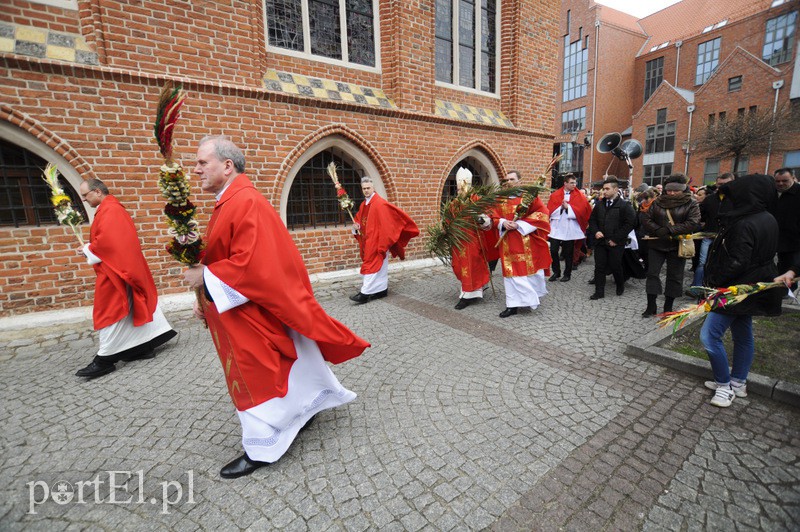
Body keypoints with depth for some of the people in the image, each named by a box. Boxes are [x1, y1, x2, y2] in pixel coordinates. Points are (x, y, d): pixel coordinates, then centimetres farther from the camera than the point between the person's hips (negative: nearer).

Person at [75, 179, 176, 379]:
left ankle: (105, 359, 3)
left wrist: (88, 250, -9)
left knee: (110, 313, -4)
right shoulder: (110, 208, 18)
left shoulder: (109, 210, -15)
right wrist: (91, 248, 5)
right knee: (128, 310, 12)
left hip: (113, 271, -10)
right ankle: (145, 346, 19)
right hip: (118, 266, 10)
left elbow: (106, 240, -24)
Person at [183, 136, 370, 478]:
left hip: (256, 311, -9)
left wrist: (205, 277, -15)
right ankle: (302, 410, 40)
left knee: (259, 375, 5)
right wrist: (206, 296, 11)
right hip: (238, 311, 9)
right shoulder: (227, 203, 12)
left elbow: (250, 263, -26)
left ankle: (262, 449, 24)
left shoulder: (245, 202, -19)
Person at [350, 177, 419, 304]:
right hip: (367, 241, 8)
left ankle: (365, 293, -8)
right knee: (379, 265, 13)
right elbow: (359, 221, 19)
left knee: (372, 265, -8)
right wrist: (356, 226, -2)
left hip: (377, 240, -8)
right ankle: (382, 289, 22)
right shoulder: (363, 205, 13)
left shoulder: (380, 203, -12)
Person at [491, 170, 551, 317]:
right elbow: (495, 217, 12)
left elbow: (542, 213, -8)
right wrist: (502, 222, -12)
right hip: (508, 242, 3)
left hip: (527, 242, -3)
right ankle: (513, 305, 11)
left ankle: (533, 297, 28)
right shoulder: (501, 199, 10)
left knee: (530, 269, 6)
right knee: (511, 271, 3)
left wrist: (519, 224, -16)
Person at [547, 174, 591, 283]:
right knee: (553, 250, 0)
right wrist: (561, 207, -18)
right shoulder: (555, 195, 2)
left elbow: (582, 210, -9)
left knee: (568, 253, 8)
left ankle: (567, 274, 21)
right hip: (556, 228, 1)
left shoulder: (579, 196, 1)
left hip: (570, 229, -1)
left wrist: (568, 207, -16)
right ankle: (556, 272, 18)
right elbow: (550, 210, -5)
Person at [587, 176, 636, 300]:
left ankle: (620, 286, 35)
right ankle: (599, 291, 12)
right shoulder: (599, 204, 7)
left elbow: (630, 224, -12)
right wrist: (595, 231, -3)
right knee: (599, 267, 4)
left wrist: (616, 239, -14)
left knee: (615, 266, 7)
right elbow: (592, 219, 15)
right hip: (600, 241, 4)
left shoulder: (624, 205, -7)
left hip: (616, 243, -4)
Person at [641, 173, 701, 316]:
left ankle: (668, 307, 20)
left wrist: (670, 229, -20)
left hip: (677, 246, -1)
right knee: (652, 273, 1)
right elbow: (646, 220, -2)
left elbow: (693, 224, -13)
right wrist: (660, 231, -17)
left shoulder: (691, 204, 0)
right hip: (656, 244, 1)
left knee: (674, 276, 7)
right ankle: (651, 306, 10)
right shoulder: (658, 202, 5)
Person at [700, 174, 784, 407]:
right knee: (743, 335, 17)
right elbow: (761, 254, 15)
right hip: (753, 287, 10)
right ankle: (738, 382, 30)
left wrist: (712, 281, -14)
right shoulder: (768, 220, 7)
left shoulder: (745, 225, -23)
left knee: (709, 335, -6)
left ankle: (724, 385, 6)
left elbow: (737, 263, -25)